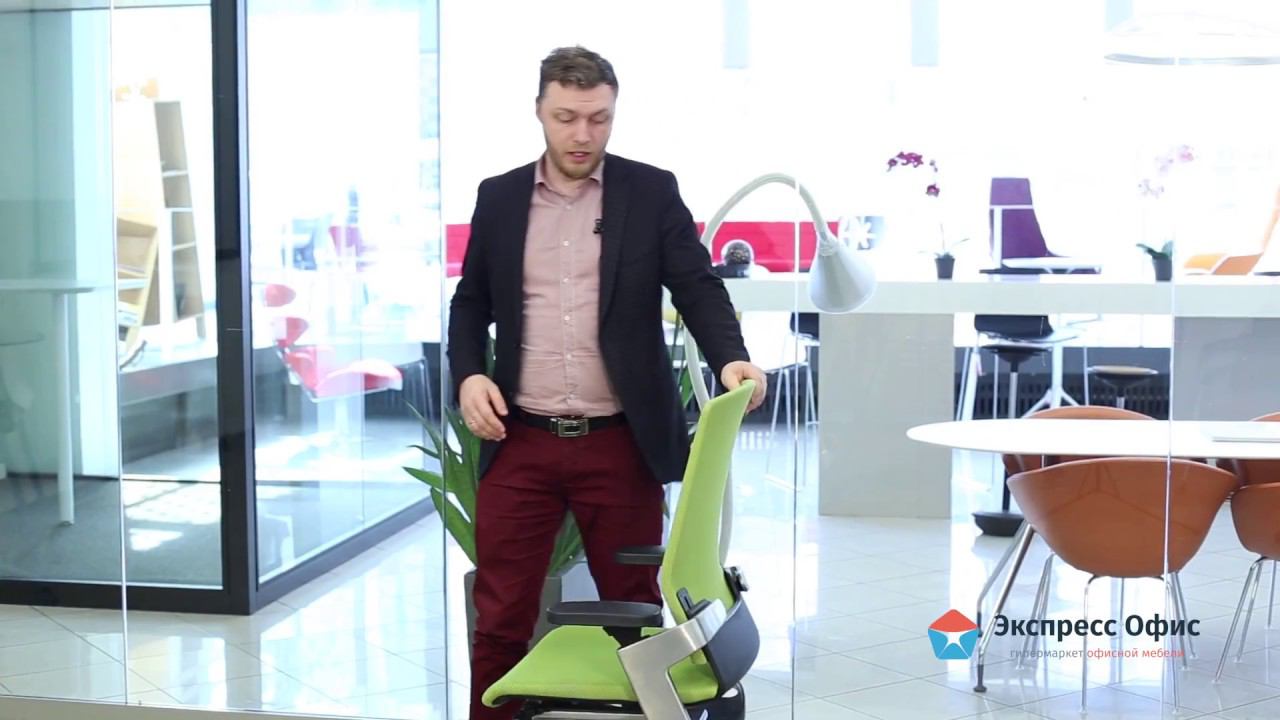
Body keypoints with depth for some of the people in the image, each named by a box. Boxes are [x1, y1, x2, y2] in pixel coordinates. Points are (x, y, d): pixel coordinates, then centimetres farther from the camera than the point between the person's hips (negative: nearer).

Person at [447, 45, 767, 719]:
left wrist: (730, 358, -23)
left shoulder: (652, 191, 2)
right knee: (500, 617, 6)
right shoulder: (498, 197, 8)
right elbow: (470, 301, 13)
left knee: (634, 607, 10)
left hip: (621, 442, -1)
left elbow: (697, 286, -4)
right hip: (521, 441, 2)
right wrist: (467, 372, -5)